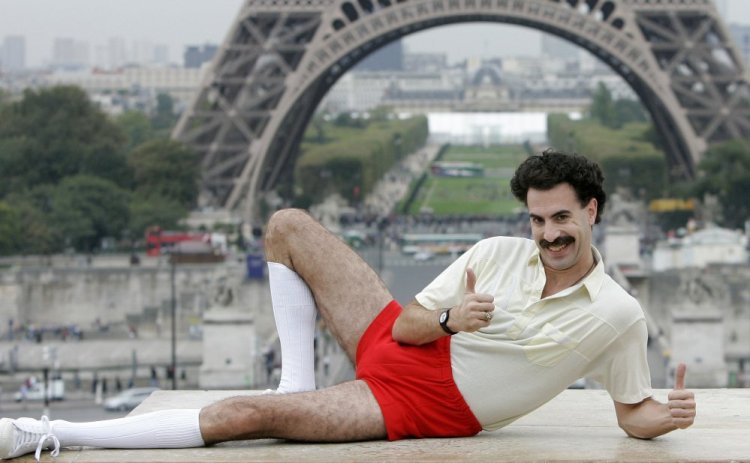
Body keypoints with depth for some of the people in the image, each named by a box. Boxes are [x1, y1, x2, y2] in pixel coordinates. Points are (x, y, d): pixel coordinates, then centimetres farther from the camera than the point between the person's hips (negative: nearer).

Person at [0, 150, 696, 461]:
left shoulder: (618, 317, -10)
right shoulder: (498, 254, -1)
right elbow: (407, 323, 2)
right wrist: (447, 320, -20)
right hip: (395, 346, 6)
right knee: (288, 227, 1)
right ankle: (297, 387, 0)